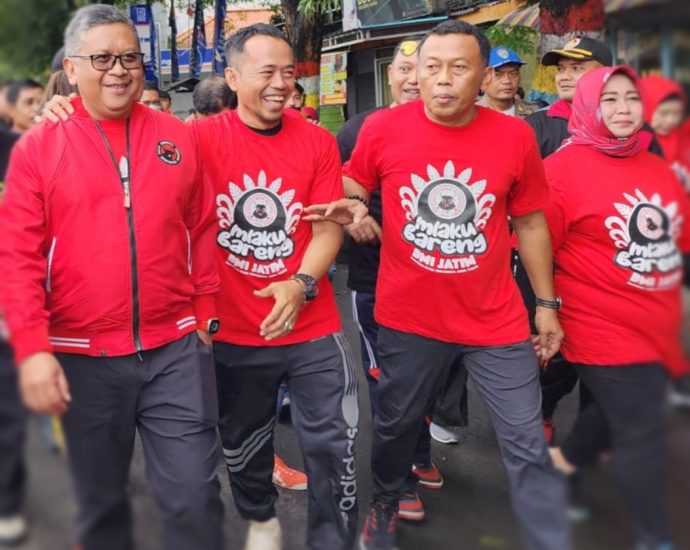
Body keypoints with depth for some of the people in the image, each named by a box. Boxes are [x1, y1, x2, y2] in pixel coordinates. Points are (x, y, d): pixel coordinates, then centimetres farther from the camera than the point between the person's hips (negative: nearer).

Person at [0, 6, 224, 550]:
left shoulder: (178, 137, 5)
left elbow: (203, 232, 10)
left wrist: (205, 315, 9)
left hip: (176, 348, 1)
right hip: (83, 357, 0)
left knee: (194, 494, 3)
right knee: (101, 497, 16)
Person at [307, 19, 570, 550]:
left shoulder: (515, 136, -7)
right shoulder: (382, 129, -9)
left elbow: (530, 222, 5)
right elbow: (352, 191, 10)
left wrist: (547, 302, 7)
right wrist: (351, 208, -14)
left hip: (496, 321, 0)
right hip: (408, 317, 1)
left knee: (528, 446, 3)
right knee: (395, 426, 21)